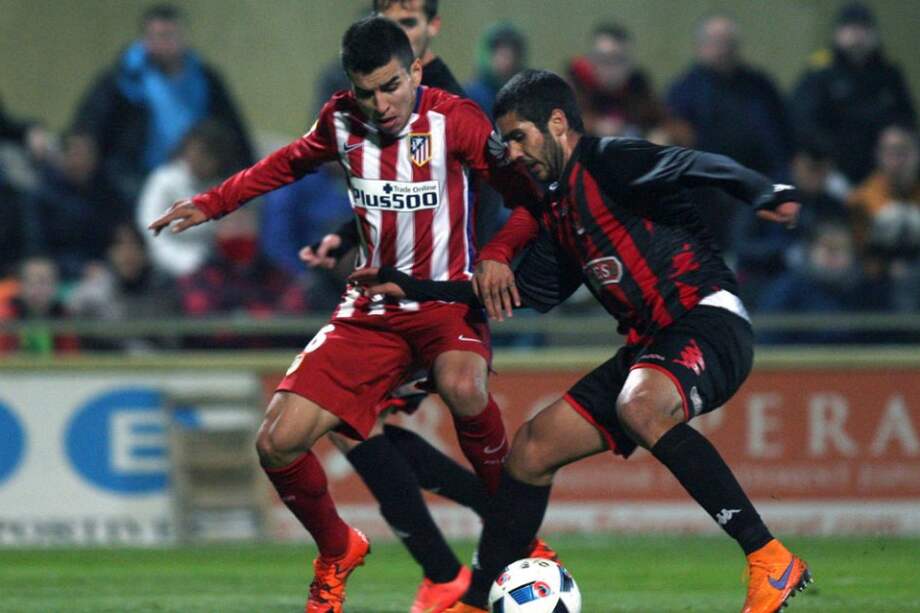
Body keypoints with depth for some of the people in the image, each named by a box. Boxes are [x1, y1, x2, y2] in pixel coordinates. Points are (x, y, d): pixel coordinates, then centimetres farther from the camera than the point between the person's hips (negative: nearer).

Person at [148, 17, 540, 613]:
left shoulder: (453, 120, -13)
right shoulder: (342, 122, 1)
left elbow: (526, 189, -14)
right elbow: (290, 163, 22)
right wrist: (211, 204, 22)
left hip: (447, 301, -5)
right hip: (370, 310, 5)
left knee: (462, 386, -40)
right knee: (278, 443, -8)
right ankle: (337, 552, 23)